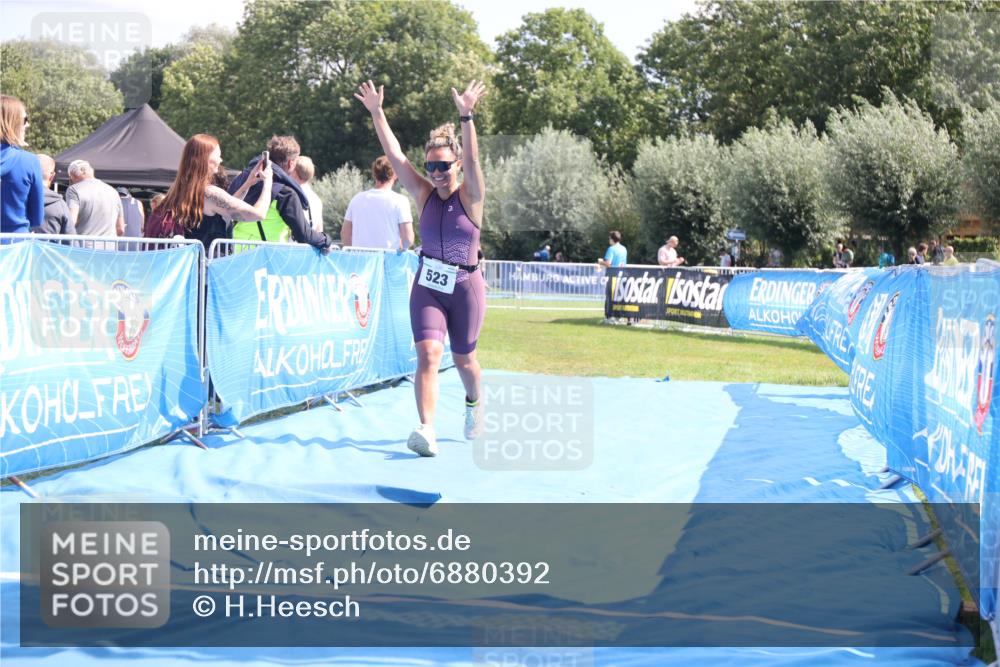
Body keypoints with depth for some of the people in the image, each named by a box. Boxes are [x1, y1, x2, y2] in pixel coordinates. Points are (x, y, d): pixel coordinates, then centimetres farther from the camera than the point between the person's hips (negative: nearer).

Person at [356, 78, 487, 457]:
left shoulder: (471, 197, -7)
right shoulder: (424, 195, 1)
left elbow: (471, 160, -24)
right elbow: (394, 154, -4)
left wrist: (466, 117, -37)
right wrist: (376, 113, -12)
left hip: (465, 288, -1)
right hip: (427, 287, 1)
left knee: (463, 358, 14)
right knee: (428, 354, -18)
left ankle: (474, 403, 47)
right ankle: (427, 430, -28)